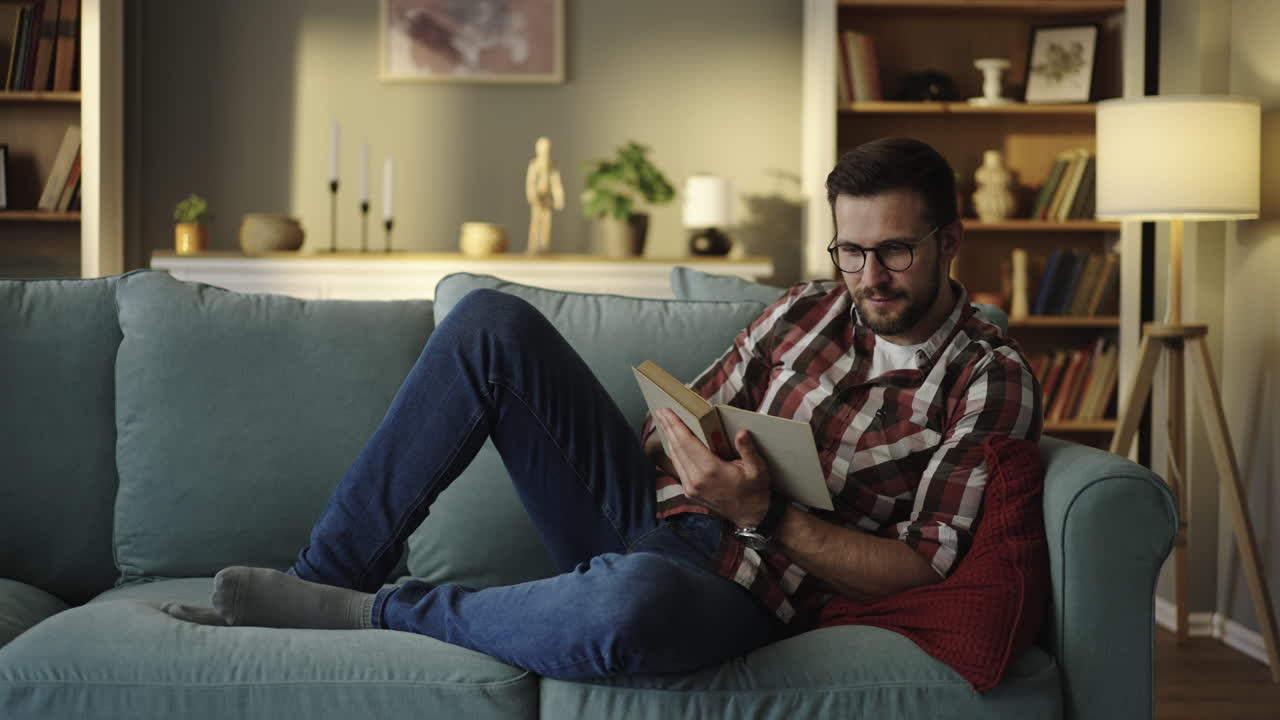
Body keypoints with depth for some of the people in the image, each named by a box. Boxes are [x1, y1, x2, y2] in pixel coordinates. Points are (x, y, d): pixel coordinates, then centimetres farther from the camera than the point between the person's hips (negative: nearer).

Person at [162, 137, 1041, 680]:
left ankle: (371, 612, -20)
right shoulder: (810, 309, 14)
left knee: (630, 600, -45)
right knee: (491, 321, -12)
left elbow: (919, 566, -9)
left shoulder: (990, 381, -1)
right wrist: (688, 453, -7)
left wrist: (760, 514, -19)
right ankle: (323, 577, -10)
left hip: (736, 591, -6)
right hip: (646, 510, 6)